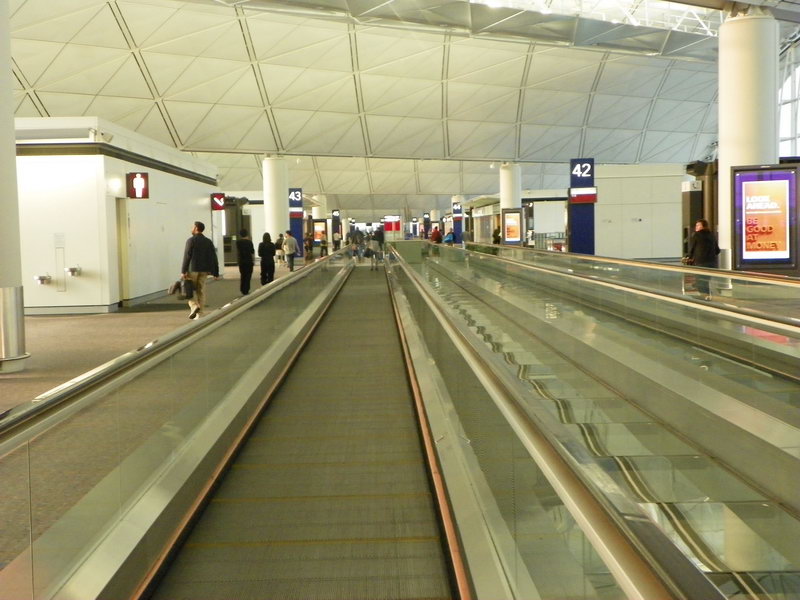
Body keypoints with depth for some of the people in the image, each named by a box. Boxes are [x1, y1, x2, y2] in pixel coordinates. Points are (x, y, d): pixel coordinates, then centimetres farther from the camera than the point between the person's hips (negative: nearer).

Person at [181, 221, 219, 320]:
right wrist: (216, 273, 5)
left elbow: (187, 256, -15)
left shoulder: (191, 240, -8)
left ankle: (194, 306, -14)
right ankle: (198, 314, 5)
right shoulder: (208, 242, 6)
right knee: (201, 291, 7)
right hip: (204, 270, 4)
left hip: (192, 269, -4)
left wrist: (183, 271, -16)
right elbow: (214, 258, 3)